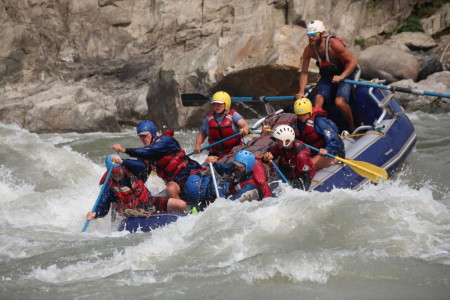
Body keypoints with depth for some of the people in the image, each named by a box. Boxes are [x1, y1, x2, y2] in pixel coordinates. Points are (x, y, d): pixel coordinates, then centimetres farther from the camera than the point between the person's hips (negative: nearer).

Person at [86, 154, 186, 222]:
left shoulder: (131, 172, -5)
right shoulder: (109, 186, -10)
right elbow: (103, 207, -13)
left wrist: (122, 162, -44)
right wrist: (95, 214, -37)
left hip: (149, 202, 2)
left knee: (181, 205, -11)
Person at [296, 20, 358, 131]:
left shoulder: (333, 43, -27)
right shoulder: (309, 50, -13)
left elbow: (353, 61, -23)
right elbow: (304, 73, -3)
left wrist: (341, 76, -34)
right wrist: (301, 92, -15)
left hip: (344, 76, -4)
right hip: (326, 78, 4)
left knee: (339, 102, -26)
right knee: (318, 99, -21)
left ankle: (352, 128, -5)